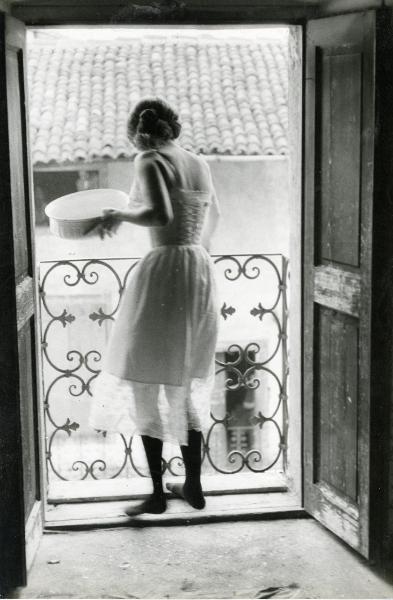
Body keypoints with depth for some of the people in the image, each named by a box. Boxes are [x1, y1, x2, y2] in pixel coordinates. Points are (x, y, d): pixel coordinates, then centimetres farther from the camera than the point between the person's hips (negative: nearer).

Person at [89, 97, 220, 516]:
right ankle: (193, 485, 21)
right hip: (201, 272, 7)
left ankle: (157, 494, 4)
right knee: (186, 384, 17)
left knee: (144, 383, 3)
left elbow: (160, 215, -24)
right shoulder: (199, 163, 14)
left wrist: (118, 216, -8)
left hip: (163, 270, -7)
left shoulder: (149, 160, -8)